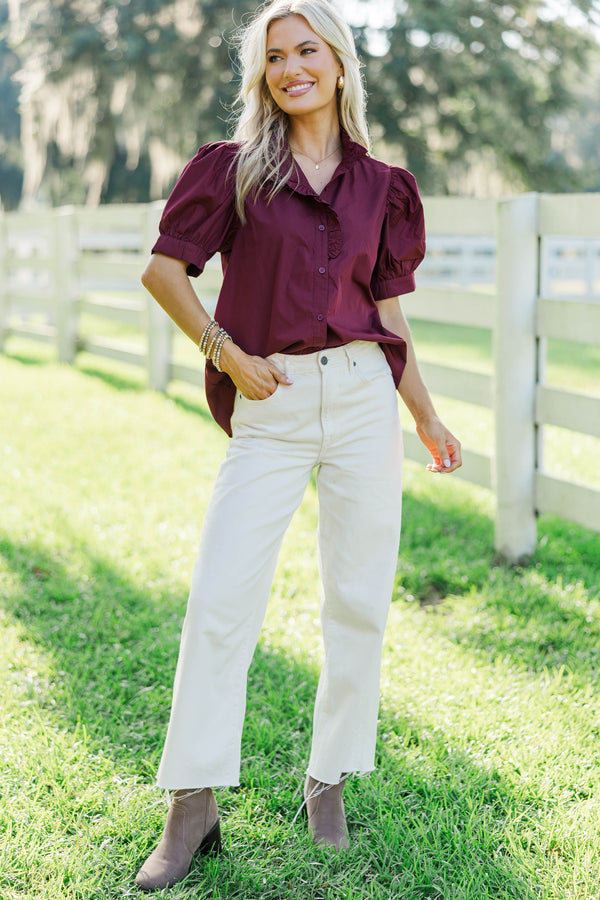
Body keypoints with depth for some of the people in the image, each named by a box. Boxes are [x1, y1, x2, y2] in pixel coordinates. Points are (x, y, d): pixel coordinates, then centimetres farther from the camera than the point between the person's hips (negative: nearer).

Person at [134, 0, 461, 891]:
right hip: (270, 410, -2)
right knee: (220, 602, -6)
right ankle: (193, 807, 4)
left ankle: (329, 783, 21)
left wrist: (427, 418, 13)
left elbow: (389, 310, 14)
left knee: (358, 602, 5)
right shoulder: (235, 168, 3)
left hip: (363, 396, 2)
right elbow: (165, 267, 4)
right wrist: (227, 353, -4)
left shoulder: (379, 185, 10)